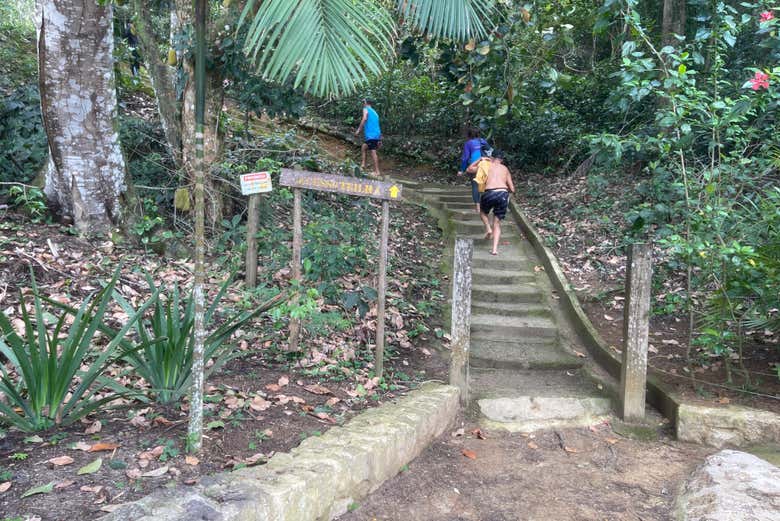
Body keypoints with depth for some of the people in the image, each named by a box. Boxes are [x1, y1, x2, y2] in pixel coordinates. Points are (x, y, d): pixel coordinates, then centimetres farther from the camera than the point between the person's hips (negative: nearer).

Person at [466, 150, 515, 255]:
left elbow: (469, 169, 34)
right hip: (503, 194, 1)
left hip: (489, 193, -1)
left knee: (483, 212, 32)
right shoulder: (505, 169, 25)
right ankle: (495, 249, 1)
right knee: (497, 223, 13)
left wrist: (480, 160, 36)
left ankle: (488, 228, 8)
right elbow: (512, 189, 21)